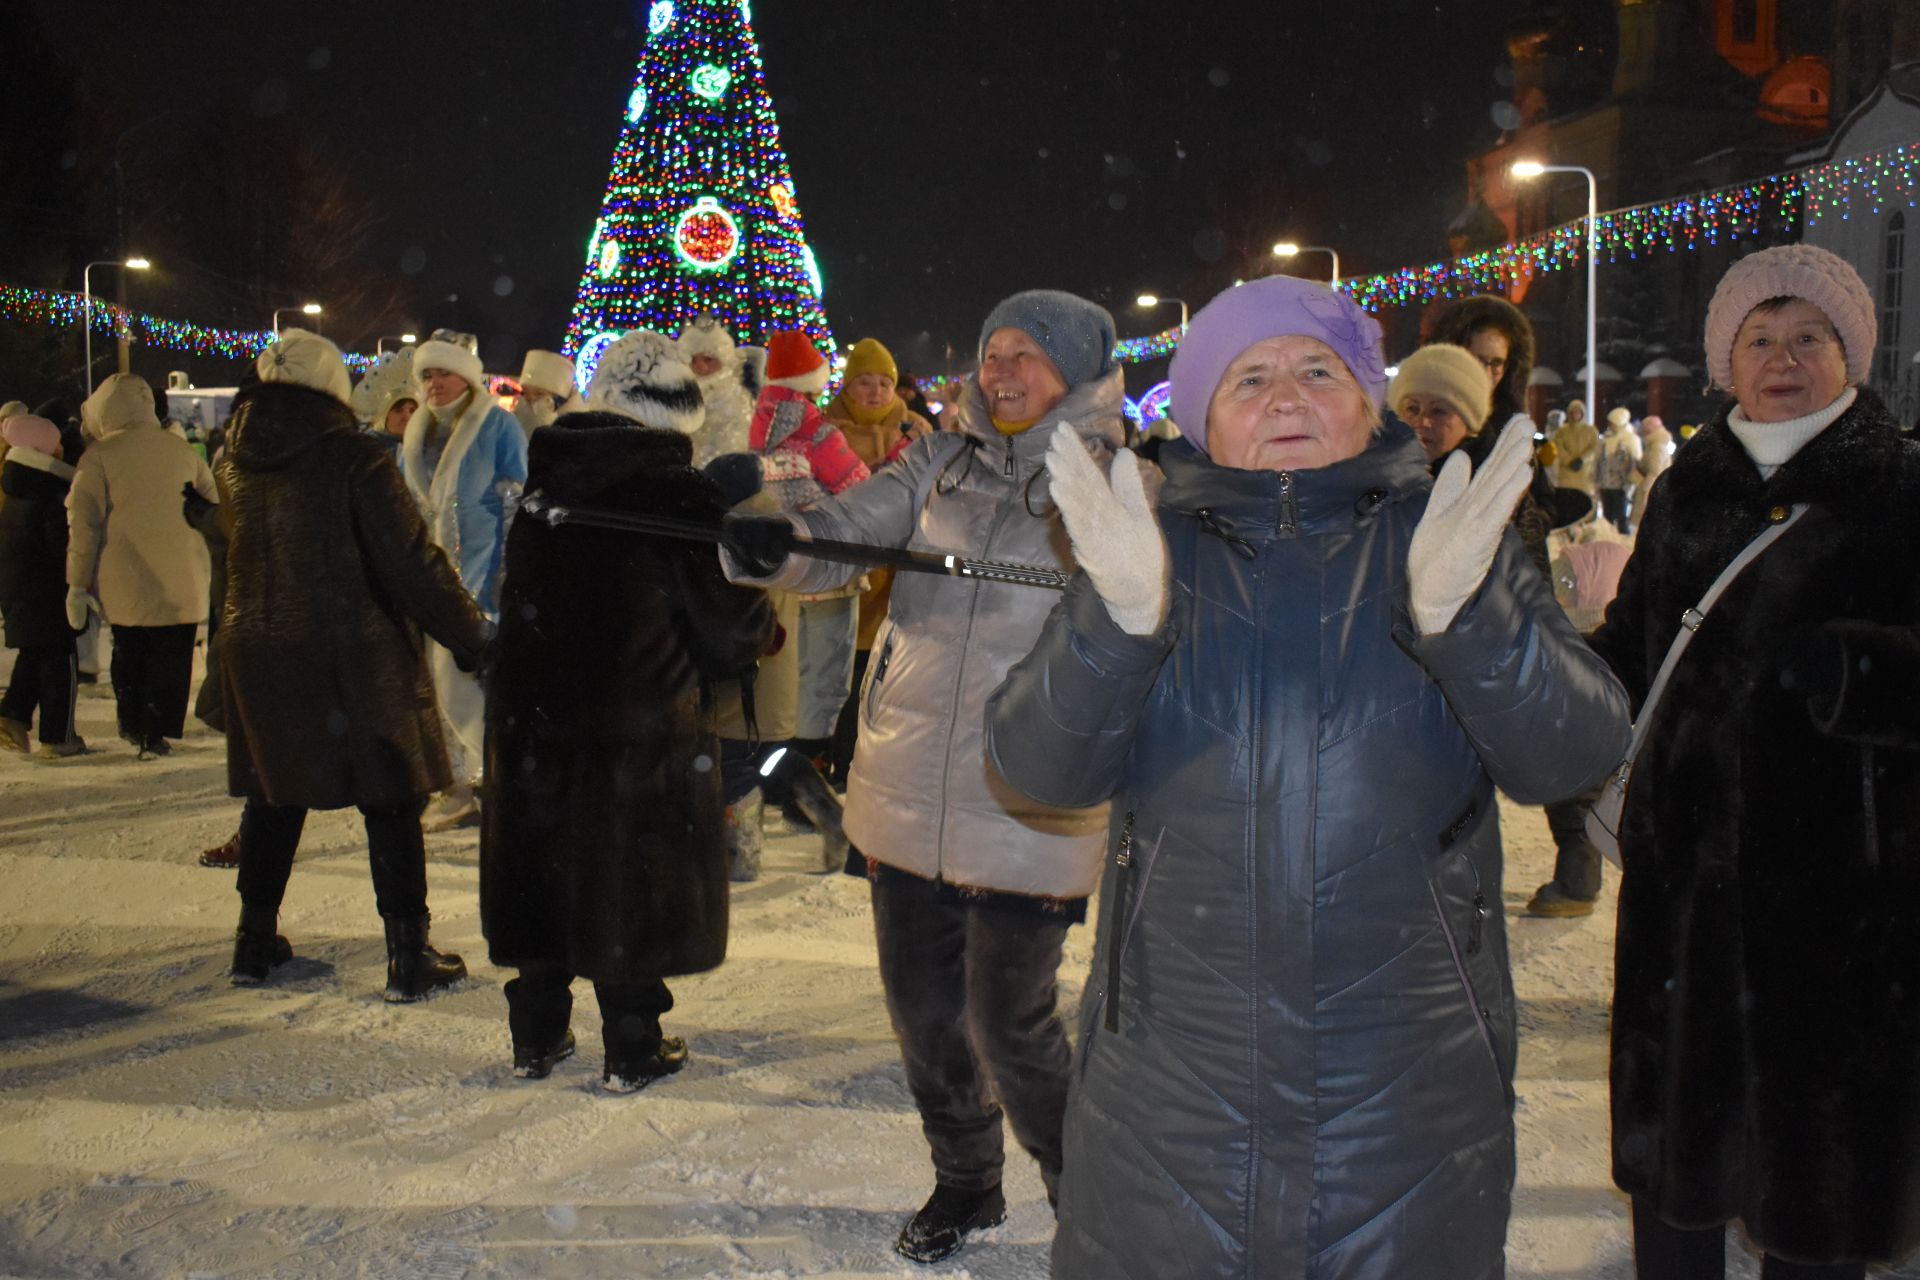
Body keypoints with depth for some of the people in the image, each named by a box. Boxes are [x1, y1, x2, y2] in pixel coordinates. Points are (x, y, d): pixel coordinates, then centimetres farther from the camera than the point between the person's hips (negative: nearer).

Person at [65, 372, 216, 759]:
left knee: (128, 651, 18)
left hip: (123, 579, -1)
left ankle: (132, 724, 25)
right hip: (179, 580, 1)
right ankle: (156, 732, 6)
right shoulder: (180, 448, 4)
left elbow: (83, 521, -6)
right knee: (170, 655, 9)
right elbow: (211, 501, 13)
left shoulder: (99, 456, -4)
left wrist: (77, 583, -1)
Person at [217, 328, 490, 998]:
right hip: (356, 661, -6)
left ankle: (256, 940, 27)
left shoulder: (236, 460, 3)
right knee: (391, 805, 3)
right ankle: (409, 955, 6)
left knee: (273, 797, 18)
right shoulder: (354, 458, -15)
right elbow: (412, 564, -16)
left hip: (257, 654, 6)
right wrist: (475, 636, -8)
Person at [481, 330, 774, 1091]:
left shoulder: (543, 483, 3)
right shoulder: (683, 497, -14)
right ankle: (633, 1050, 17)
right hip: (645, 731, -4)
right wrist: (763, 627, 11)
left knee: (543, 868, 16)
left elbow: (522, 601, 13)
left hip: (532, 717, 5)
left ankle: (535, 1039, 27)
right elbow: (731, 632, -11)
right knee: (631, 880, 8)